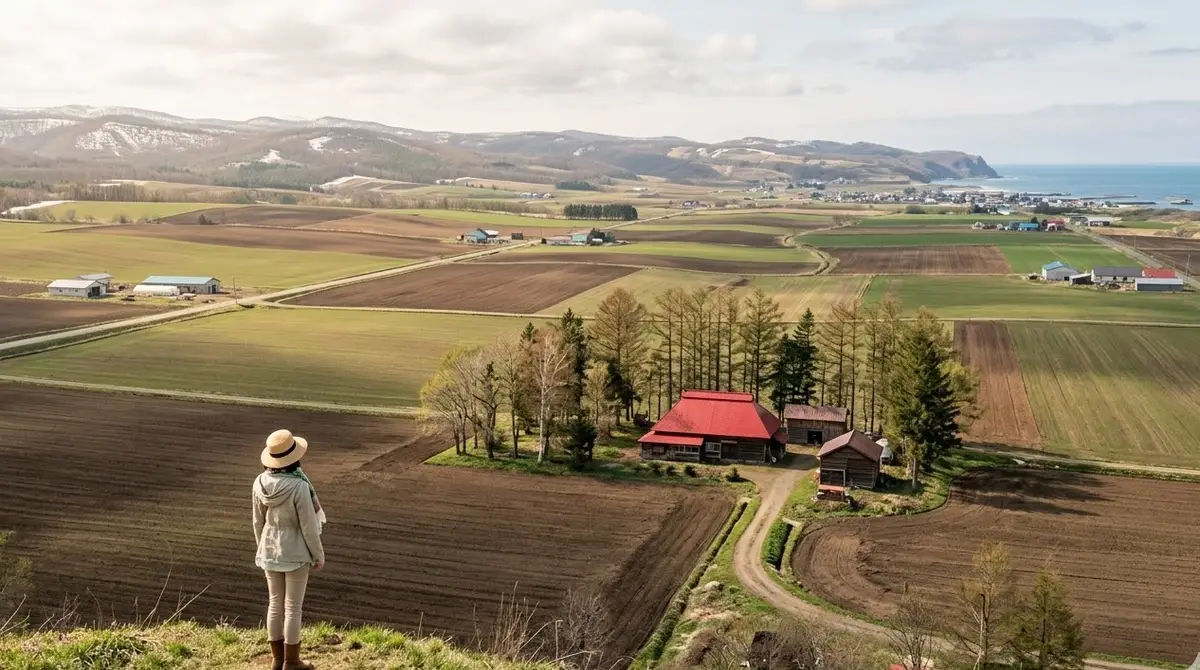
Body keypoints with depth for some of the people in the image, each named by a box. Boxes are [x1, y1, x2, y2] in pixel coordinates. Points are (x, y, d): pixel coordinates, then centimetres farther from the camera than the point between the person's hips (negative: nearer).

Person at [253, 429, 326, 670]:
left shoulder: (260, 483, -9)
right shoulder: (298, 486, -26)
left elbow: (259, 522, 3)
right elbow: (308, 526, -19)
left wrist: (263, 548, 18)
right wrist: (318, 555, -5)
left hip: (270, 552, 5)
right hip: (295, 553, -5)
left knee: (275, 604, 17)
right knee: (293, 607, 7)